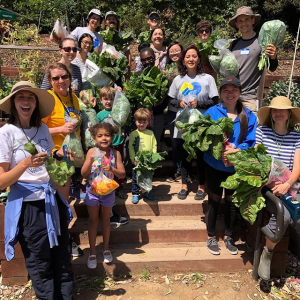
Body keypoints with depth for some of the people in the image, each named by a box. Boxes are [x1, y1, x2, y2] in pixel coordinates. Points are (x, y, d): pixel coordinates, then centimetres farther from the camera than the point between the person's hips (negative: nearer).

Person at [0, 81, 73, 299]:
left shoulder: (43, 128, 3)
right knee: (40, 265, 12)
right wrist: (25, 164, -30)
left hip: (52, 201, 5)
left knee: (63, 259, 16)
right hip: (28, 206, -5)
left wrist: (60, 156, -4)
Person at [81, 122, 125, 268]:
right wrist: (90, 160, -29)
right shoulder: (92, 152, -13)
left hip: (108, 192, 1)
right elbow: (84, 174, -14)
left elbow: (122, 174, -12)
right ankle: (92, 252, 24)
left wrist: (112, 169, -30)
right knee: (93, 220, 11)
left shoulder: (115, 153, -12)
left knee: (105, 220, 16)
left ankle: (106, 249, 34)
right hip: (93, 191, 0)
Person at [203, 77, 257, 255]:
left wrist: (236, 150, -25)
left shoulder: (249, 116, -3)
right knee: (214, 201, 11)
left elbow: (251, 142, -6)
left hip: (237, 167, 2)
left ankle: (229, 237, 34)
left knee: (232, 202, 15)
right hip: (214, 166, -2)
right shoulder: (211, 112, -8)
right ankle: (211, 237, 29)